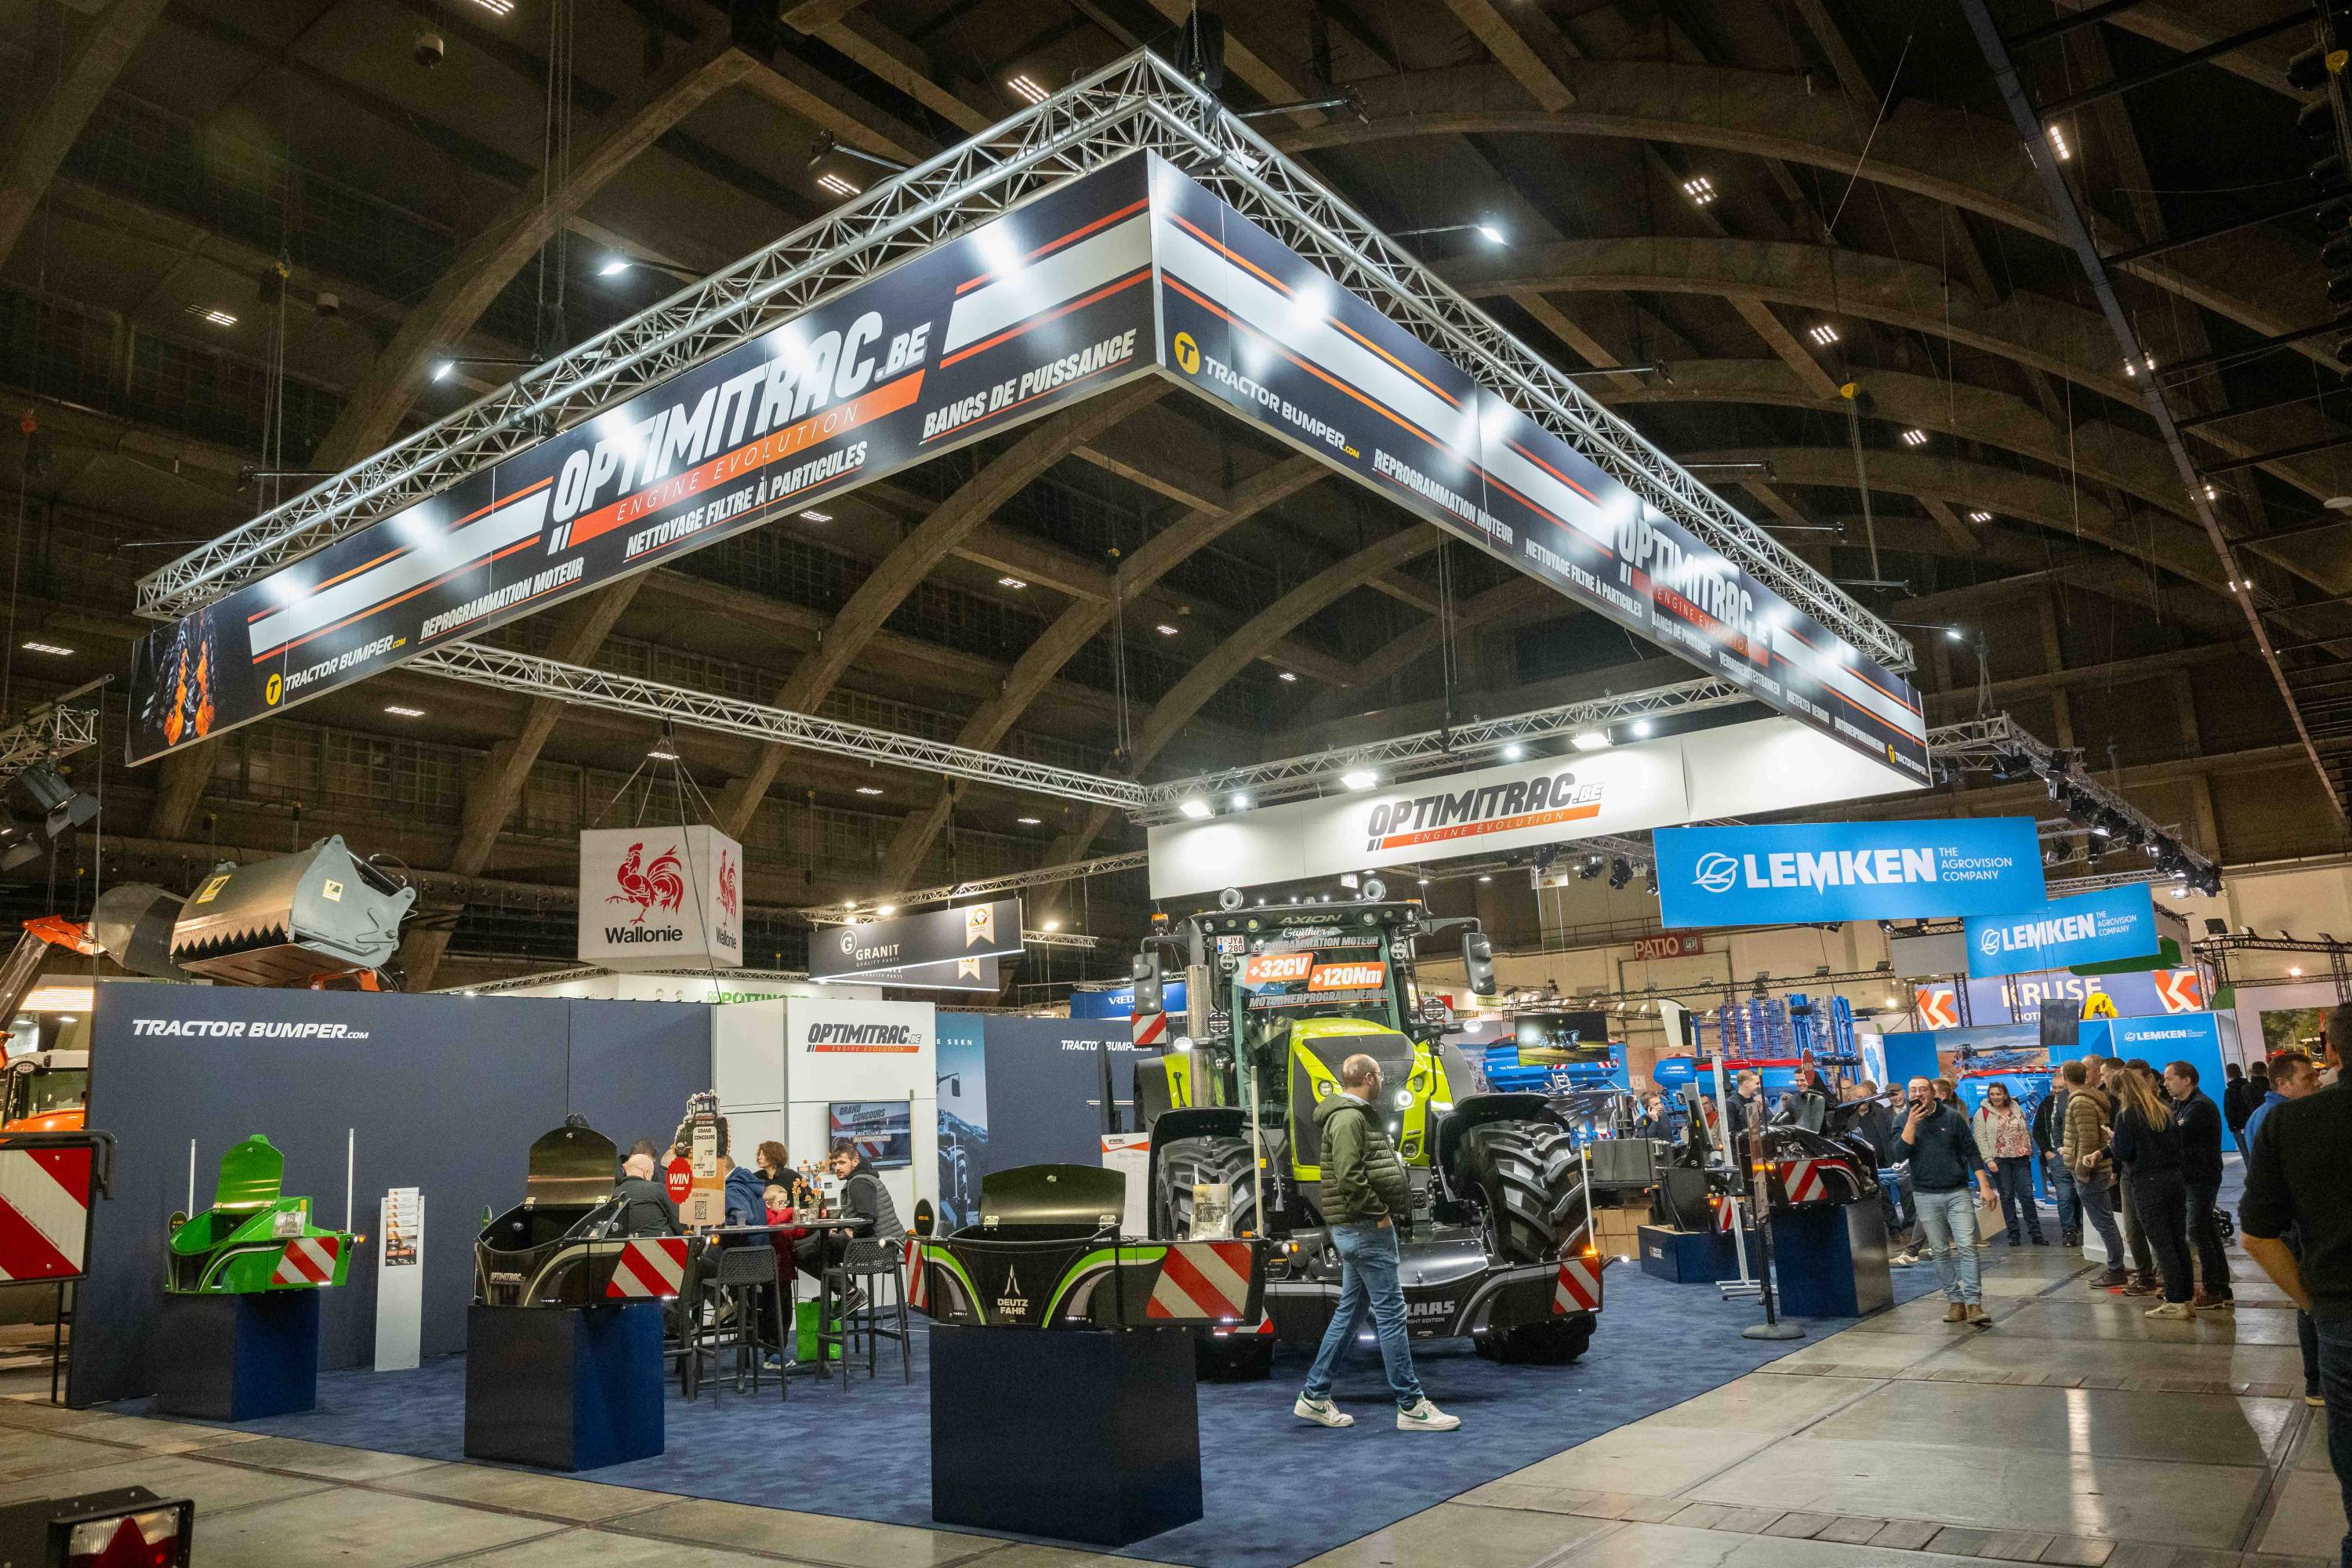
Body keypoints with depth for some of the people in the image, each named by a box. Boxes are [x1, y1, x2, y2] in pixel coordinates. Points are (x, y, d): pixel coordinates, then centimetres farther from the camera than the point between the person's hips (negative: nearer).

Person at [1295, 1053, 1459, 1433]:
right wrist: (1379, 1213, -17)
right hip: (1366, 1230, -11)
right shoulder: (1349, 1118, -16)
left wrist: (1381, 1213, 11)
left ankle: (1314, 1396, 18)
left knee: (1350, 1312, 13)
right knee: (1391, 1313, -5)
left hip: (1357, 1230, 11)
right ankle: (1411, 1406, 1)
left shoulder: (1358, 1116, 18)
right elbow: (1349, 1176, -25)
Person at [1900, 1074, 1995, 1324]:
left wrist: (1985, 1186, -3)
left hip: (1958, 1192, -1)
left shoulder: (1952, 1117, 1)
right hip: (1926, 1196, 1)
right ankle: (1955, 1301, 13)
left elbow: (1972, 1152, 3)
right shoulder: (1904, 1120, 2)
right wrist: (1912, 1122, -18)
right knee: (1941, 1252, 6)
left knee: (1967, 1247, -9)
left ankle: (1974, 1304, -10)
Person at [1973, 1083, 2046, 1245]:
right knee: (2007, 1197, 1)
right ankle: (2013, 1234, 7)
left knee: (2027, 1195, 0)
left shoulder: (2017, 1110, 12)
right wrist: (1988, 1160, -13)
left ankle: (2035, 1233, 6)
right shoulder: (1983, 1113, 0)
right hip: (1999, 1160, -3)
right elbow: (1981, 1138, -5)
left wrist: (2030, 1152, 12)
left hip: (2021, 1159, 3)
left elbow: (2027, 1132, 18)